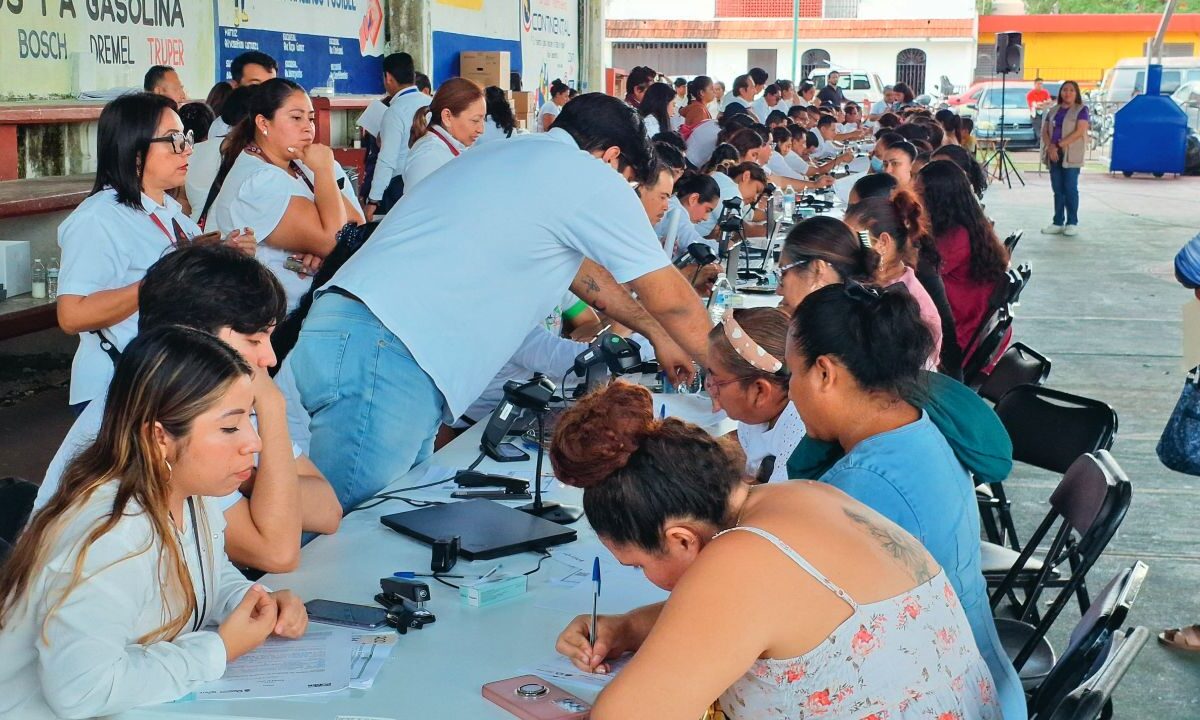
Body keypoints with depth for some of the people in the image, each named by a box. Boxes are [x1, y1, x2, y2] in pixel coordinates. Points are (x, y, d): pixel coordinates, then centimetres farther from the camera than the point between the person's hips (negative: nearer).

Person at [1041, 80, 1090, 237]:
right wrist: (1050, 147, -8)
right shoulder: (1053, 110, 15)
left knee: (1070, 188, -5)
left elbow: (1080, 132, -12)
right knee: (1057, 189, 7)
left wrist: (1059, 145, -16)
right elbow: (1044, 131, 11)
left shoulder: (1081, 110, -1)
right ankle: (1058, 223, 11)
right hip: (1054, 154, 5)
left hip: (1071, 155, -5)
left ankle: (1072, 223, 1)